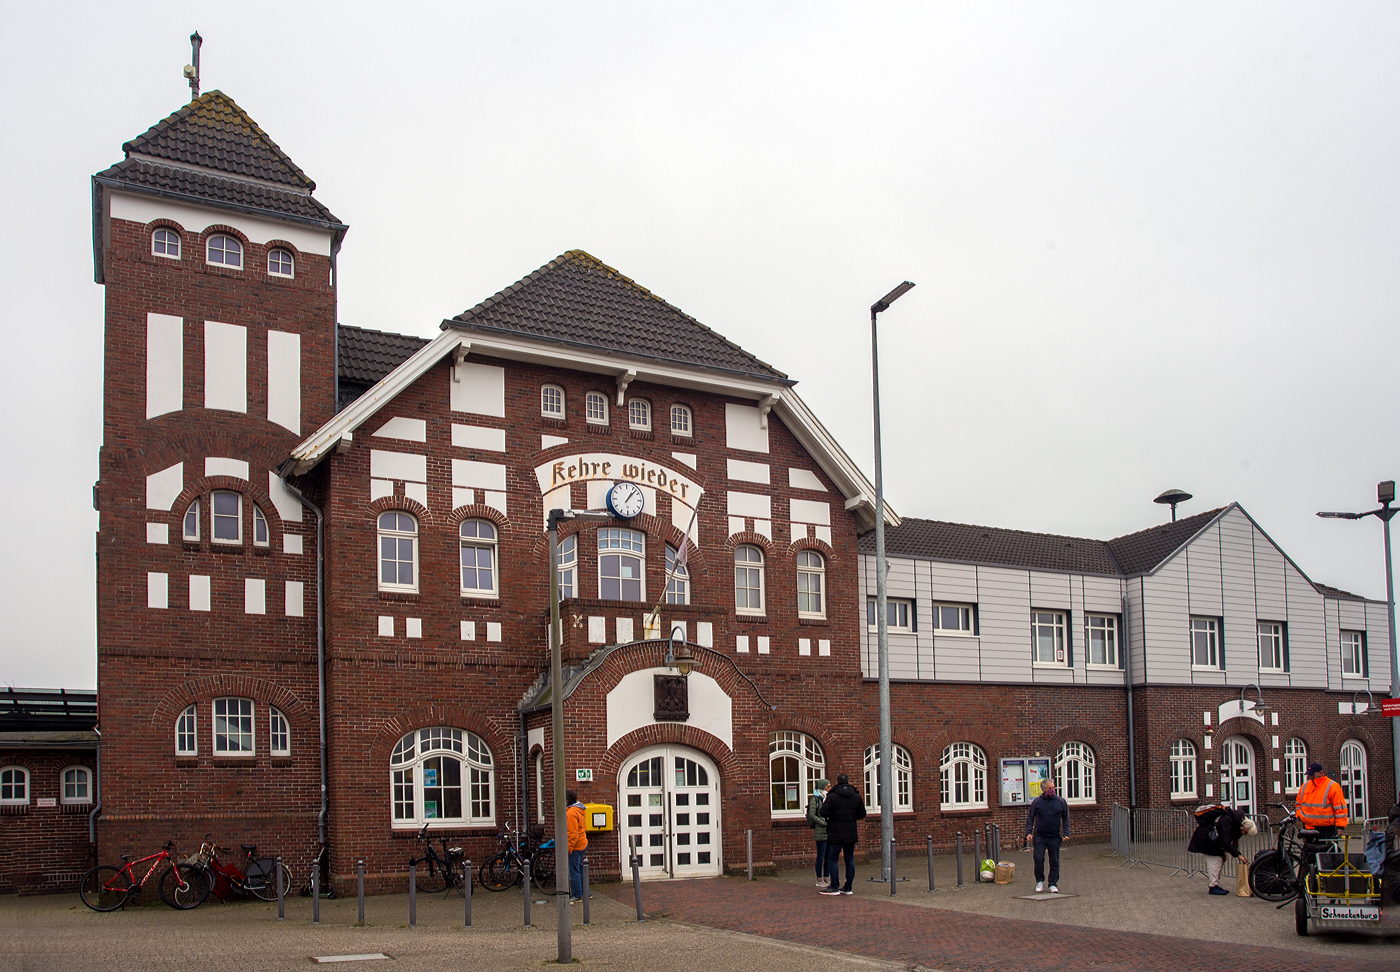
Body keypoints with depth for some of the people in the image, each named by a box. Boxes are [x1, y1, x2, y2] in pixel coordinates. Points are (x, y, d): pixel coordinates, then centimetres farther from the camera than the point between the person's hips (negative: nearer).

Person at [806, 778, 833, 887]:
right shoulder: (815, 799, -6)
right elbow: (812, 815, -12)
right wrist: (825, 824, -16)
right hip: (821, 832, -7)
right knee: (821, 856, -3)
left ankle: (825, 878, 16)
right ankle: (819, 880, 4)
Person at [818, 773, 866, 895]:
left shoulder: (832, 796, -10)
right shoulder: (857, 797, 4)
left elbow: (823, 813, -17)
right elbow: (862, 815, 8)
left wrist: (824, 804, 4)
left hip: (835, 834, -4)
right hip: (851, 834, 4)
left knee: (832, 859, 2)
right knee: (850, 859, 10)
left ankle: (834, 887, 0)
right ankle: (848, 887, 13)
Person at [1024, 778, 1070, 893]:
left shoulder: (1061, 801, 5)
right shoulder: (1036, 802, 1)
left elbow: (1066, 819, 11)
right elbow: (1030, 818, 6)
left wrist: (1066, 833, 2)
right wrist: (1028, 832, -4)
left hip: (1055, 837, 1)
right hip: (1039, 836, -1)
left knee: (1054, 861, 5)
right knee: (1038, 859, -5)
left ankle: (1053, 884, 15)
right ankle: (1040, 881, 14)